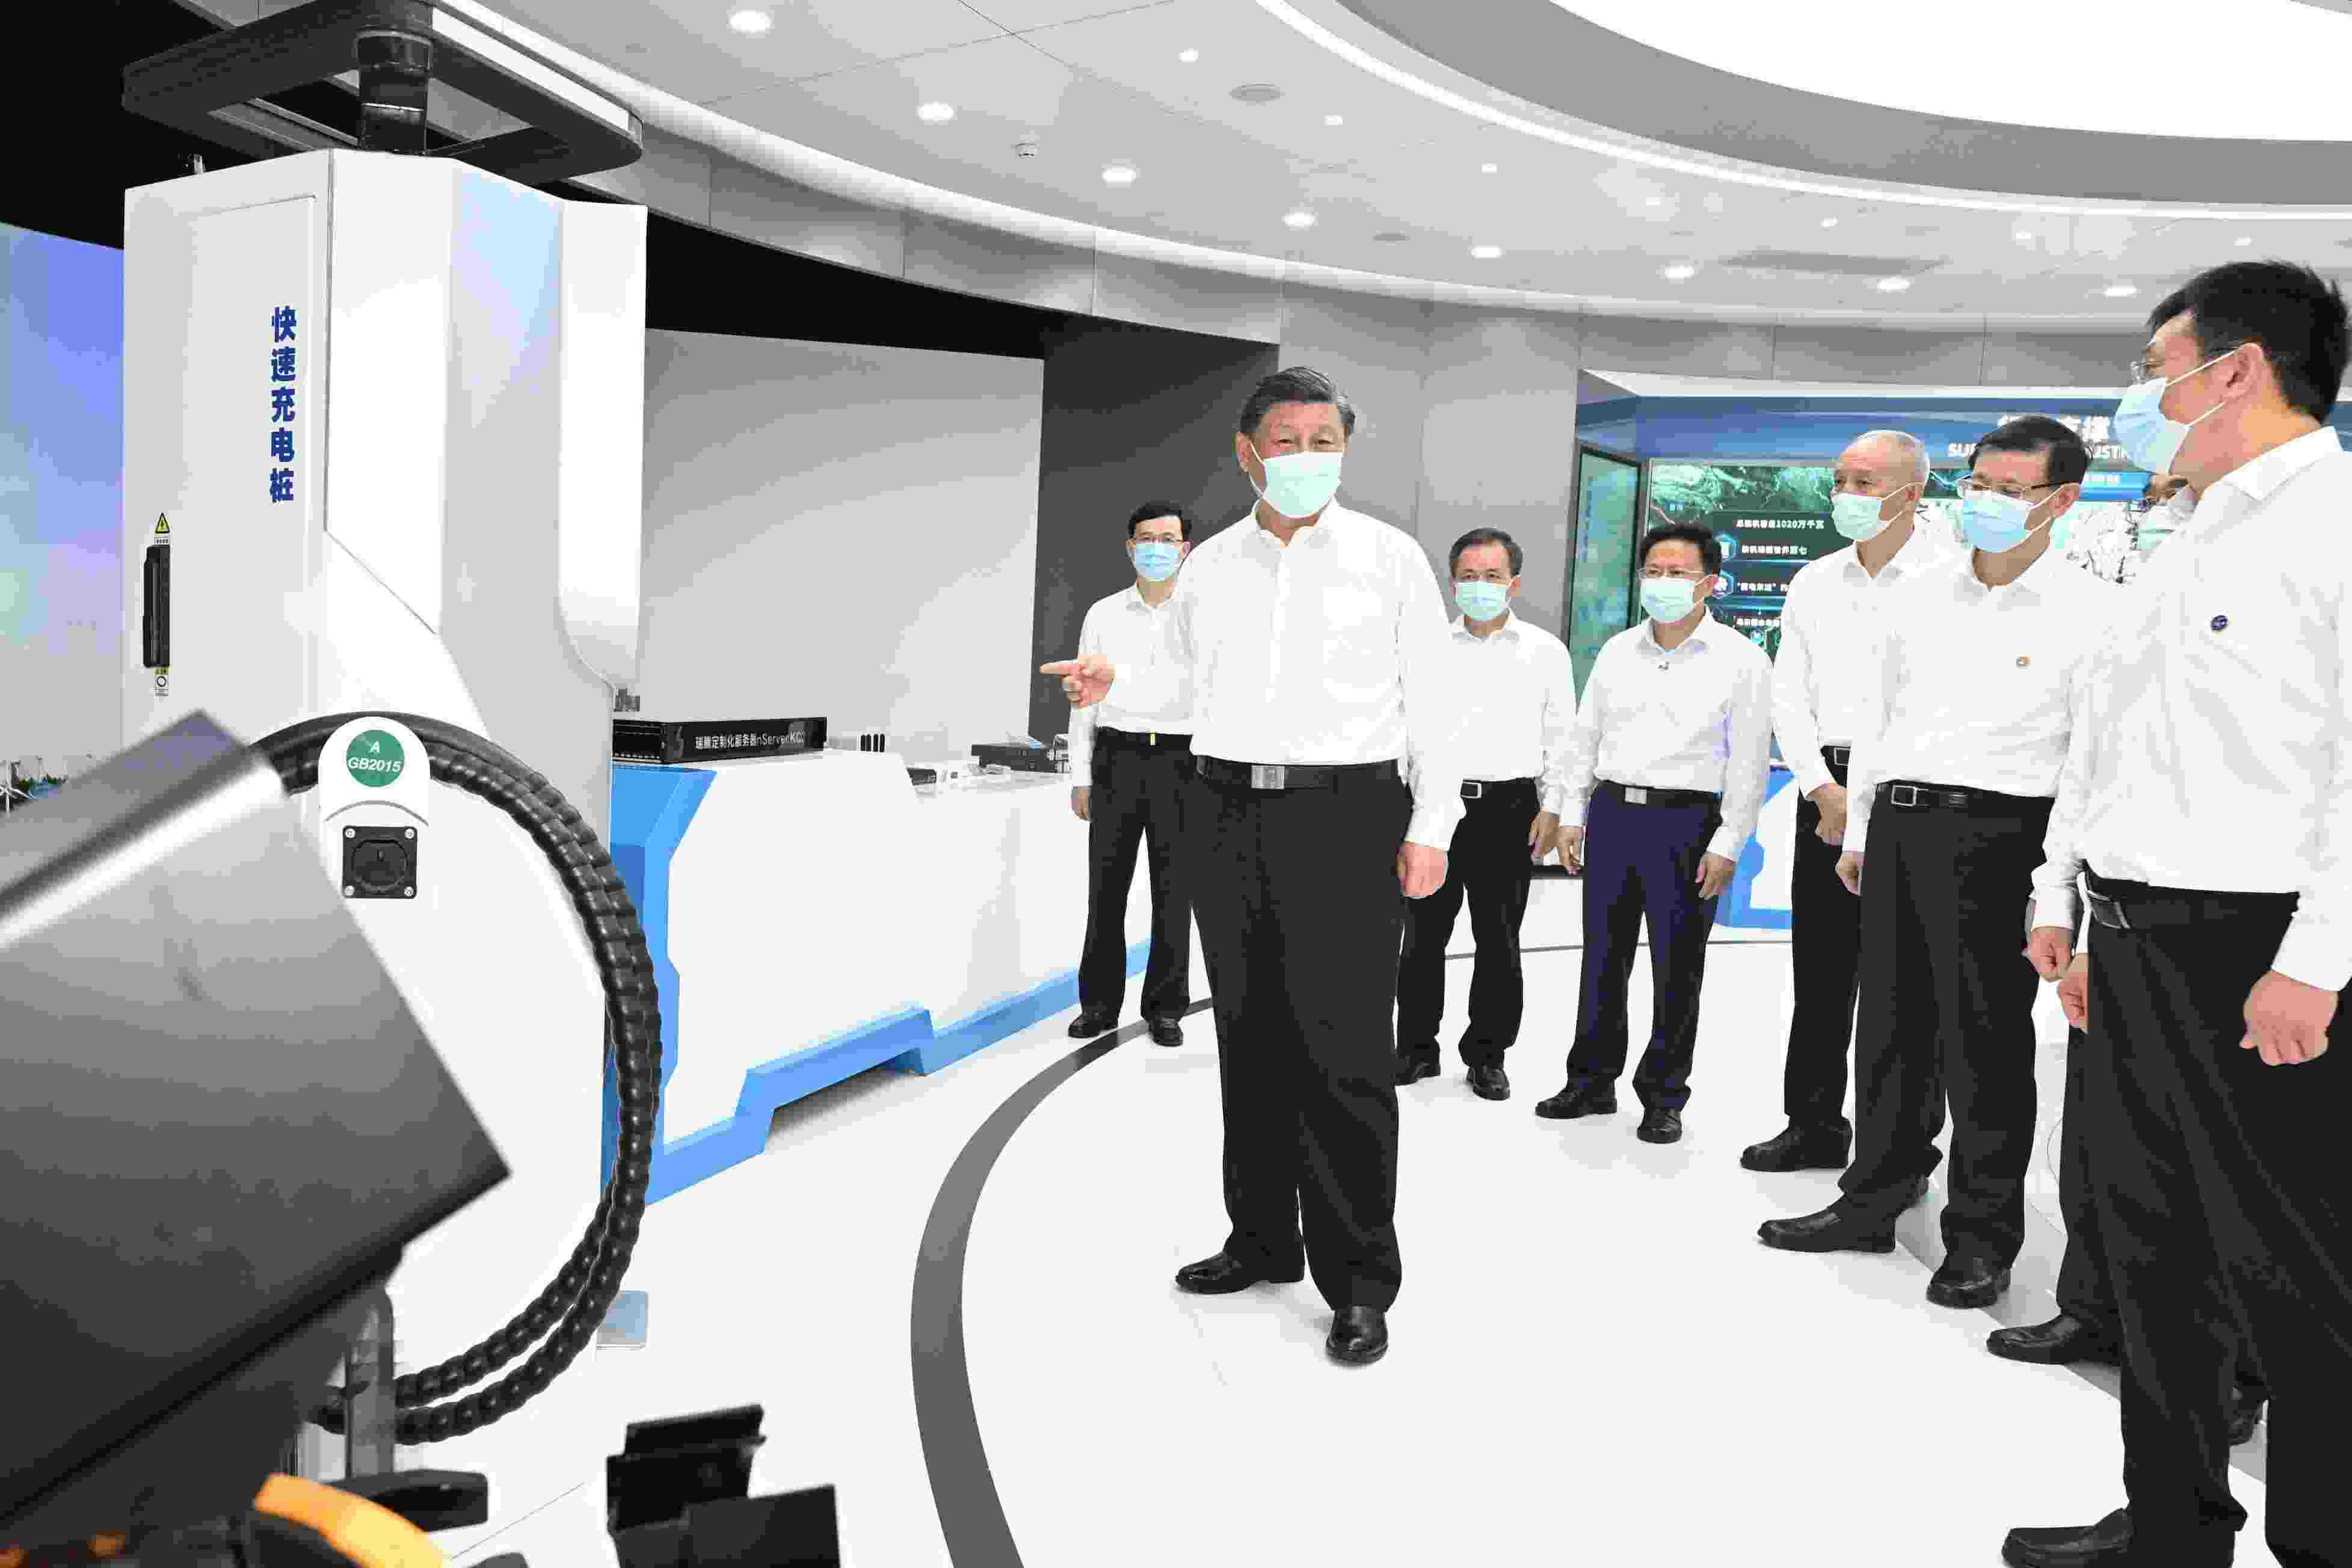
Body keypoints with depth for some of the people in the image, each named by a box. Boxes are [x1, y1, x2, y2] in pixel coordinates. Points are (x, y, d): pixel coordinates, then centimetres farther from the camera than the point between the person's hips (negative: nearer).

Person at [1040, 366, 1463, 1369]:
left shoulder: (1390, 557, 1)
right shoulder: (1209, 566, 11)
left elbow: (1431, 700, 0)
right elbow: (1184, 673, 21)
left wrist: (1432, 826, -7)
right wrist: (1115, 682, 0)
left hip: (1347, 814, -4)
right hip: (1226, 813, 4)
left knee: (1344, 1050, -5)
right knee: (1249, 1036, 11)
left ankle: (1360, 1280, 7)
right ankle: (1263, 1239, 27)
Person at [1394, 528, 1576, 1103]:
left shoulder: (1546, 651, 7)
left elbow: (1560, 735, 7)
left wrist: (1552, 808, -2)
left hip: (1508, 807, -1)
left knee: (1499, 938, 4)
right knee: (1423, 933, 4)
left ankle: (1487, 1055, 17)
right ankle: (1416, 1048, 17)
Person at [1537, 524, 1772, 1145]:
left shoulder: (1742, 661, -3)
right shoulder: (1617, 652, 11)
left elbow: (1749, 761, -5)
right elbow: (1584, 736, 15)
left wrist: (1726, 845, -9)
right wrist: (1571, 813, 9)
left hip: (1686, 820, -4)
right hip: (1611, 812, 4)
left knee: (1676, 969, 3)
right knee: (1602, 957, 10)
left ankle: (1663, 1098, 16)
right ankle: (1592, 1082, 23)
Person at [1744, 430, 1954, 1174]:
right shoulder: (1813, 583, 12)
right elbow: (1789, 697, 10)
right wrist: (1823, 788, -4)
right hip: (1825, 788, 5)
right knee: (1818, 967, 10)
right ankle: (1813, 1126, 21)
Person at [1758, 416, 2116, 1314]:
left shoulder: (2091, 612, -3)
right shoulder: (1918, 599, 14)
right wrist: (1858, 831, 16)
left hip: (1994, 832, -5)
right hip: (1897, 824, 6)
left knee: (1985, 1036, 1)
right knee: (1890, 1022, 11)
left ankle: (1983, 1235, 14)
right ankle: (1875, 1198, 24)